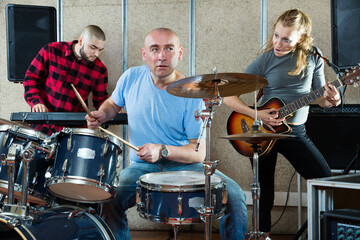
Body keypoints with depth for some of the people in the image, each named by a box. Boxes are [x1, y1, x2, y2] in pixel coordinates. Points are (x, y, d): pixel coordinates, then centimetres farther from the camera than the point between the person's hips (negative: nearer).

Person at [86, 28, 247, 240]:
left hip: (186, 166, -1)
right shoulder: (132, 78, -2)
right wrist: (102, 115, -1)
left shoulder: (191, 94, -11)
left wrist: (162, 150, -27)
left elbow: (199, 153, -12)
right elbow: (113, 103, 21)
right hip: (142, 167, 2)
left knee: (234, 196, -23)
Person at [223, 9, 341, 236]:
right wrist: (256, 114, -22)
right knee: (264, 192, 4)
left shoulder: (313, 59, 1)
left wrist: (331, 99, -14)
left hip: (296, 132, 2)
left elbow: (320, 97, 10)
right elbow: (229, 97, -9)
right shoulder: (266, 59, -8)